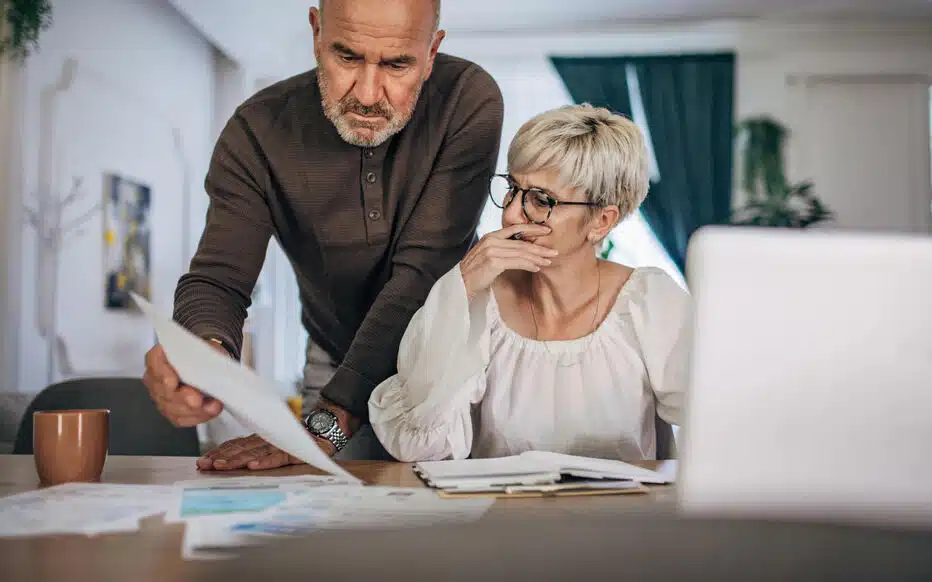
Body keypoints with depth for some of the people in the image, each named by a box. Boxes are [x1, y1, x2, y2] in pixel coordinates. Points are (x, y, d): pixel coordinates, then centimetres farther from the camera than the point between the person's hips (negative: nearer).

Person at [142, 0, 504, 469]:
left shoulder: (470, 104, -24)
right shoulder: (257, 131, -17)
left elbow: (422, 274, -29)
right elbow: (218, 279, -20)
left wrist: (326, 423, -37)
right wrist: (207, 351, -46)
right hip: (336, 363, 1)